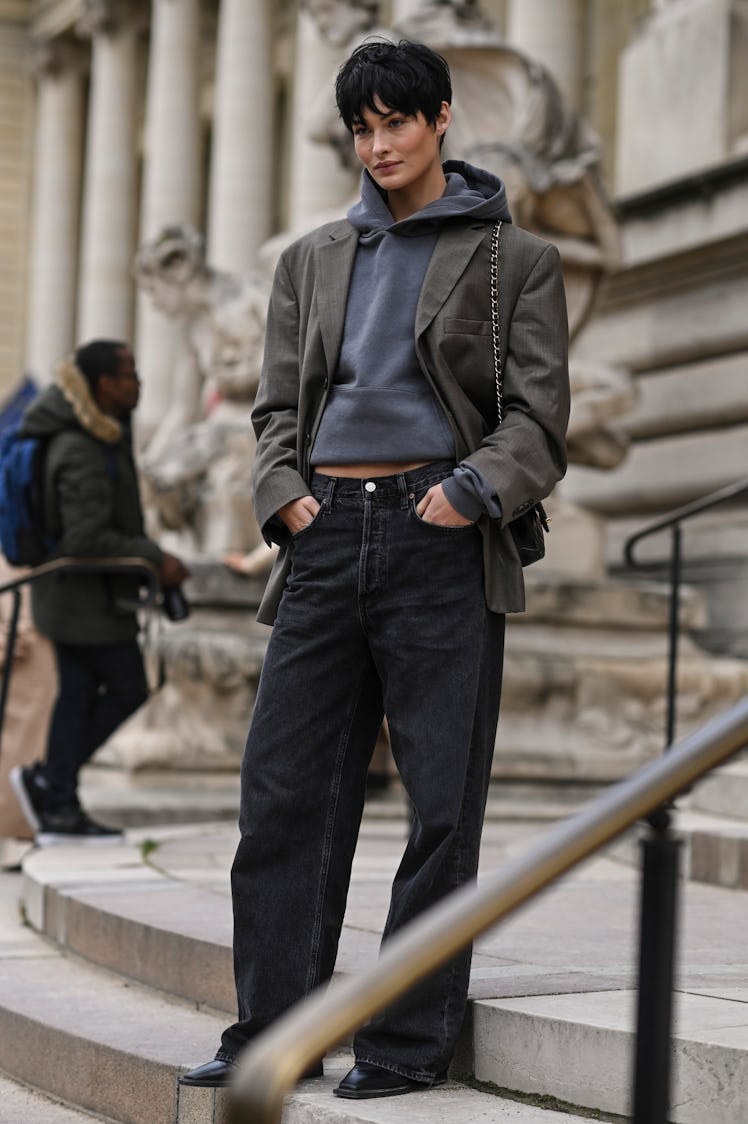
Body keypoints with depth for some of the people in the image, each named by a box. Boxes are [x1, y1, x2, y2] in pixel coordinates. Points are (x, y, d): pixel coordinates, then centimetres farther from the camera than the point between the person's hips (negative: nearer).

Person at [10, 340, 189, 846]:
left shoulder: (101, 431, 8)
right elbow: (87, 538, -27)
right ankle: (48, 780, 3)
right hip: (88, 594, -10)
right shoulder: (83, 454, -23)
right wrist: (156, 560, -19)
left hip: (73, 593, 10)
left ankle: (59, 811, 12)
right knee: (128, 689, -1)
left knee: (78, 695, 10)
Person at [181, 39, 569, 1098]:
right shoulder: (313, 259, 19)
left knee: (442, 797, -2)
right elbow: (278, 404, 18)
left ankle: (410, 1040, 7)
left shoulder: (514, 258, 7)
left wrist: (471, 492, -14)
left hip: (440, 541, -3)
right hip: (327, 535, 4)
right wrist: (281, 488, 0)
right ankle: (271, 1031, 10)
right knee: (284, 786, 1)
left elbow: (539, 416, 2)